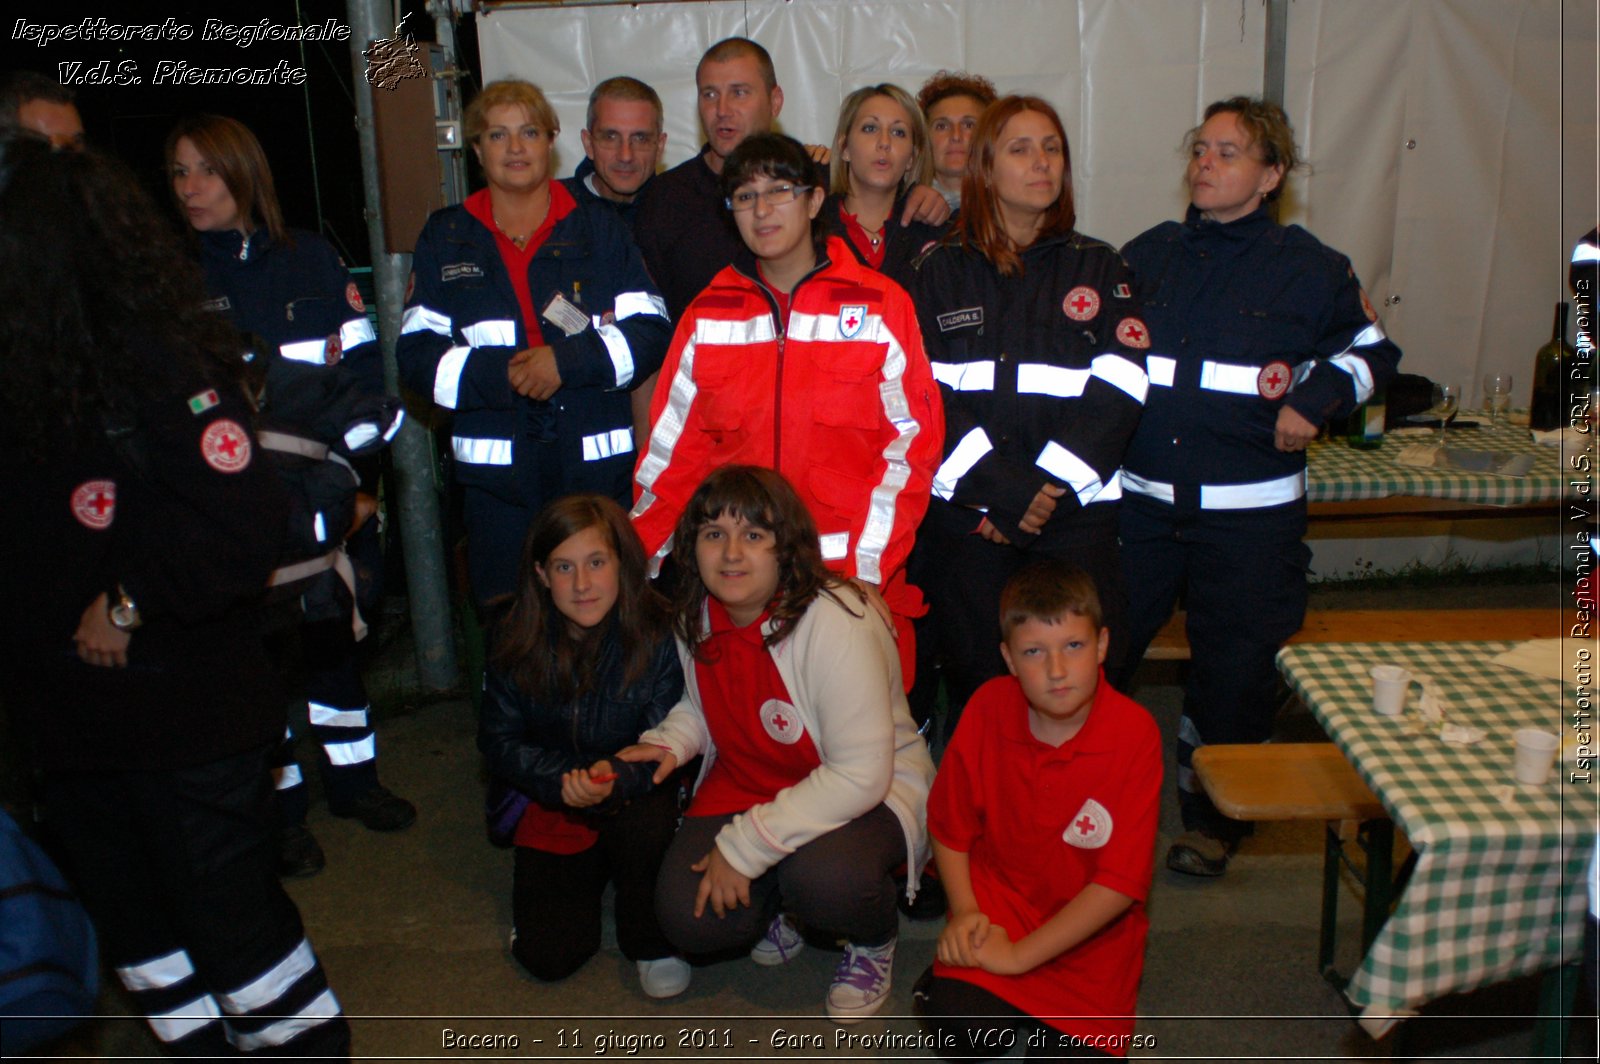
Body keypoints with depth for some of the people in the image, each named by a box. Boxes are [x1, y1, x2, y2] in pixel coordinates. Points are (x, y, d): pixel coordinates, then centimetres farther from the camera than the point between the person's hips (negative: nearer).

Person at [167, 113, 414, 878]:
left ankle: (352, 776, 28)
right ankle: (283, 807, 16)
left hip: (318, 496, 2)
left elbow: (362, 372, 6)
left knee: (333, 633, 11)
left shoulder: (310, 260, 7)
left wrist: (357, 472, -2)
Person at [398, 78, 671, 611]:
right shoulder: (446, 238, 11)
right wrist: (499, 375, -13)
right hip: (496, 471, 1)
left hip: (600, 465, 0)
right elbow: (416, 353, 3)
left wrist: (570, 360, -14)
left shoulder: (599, 227, 10)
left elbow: (650, 331, 1)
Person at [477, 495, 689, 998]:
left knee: (645, 825, -37)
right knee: (548, 955, -10)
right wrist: (562, 781, -22)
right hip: (553, 807, 2)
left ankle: (652, 941, -5)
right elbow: (499, 740, -5)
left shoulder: (658, 636, -18)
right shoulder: (519, 643, -10)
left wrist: (618, 778, -38)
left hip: (635, 797, -2)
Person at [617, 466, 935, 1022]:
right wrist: (668, 743, -8)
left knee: (821, 876, -36)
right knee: (689, 919, -15)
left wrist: (744, 847, -25)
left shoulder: (834, 623, -28)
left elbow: (860, 775, -28)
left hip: (874, 792, -5)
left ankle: (875, 940, 2)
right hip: (746, 785, 6)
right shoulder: (696, 616, -4)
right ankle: (778, 906, 20)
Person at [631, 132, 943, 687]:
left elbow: (911, 444, -2)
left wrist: (867, 564, -10)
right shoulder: (707, 316, 11)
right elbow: (673, 449, 10)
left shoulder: (881, 305, 2)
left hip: (855, 577, -2)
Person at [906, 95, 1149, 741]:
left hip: (1074, 514, 0)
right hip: (964, 516, 0)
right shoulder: (940, 272, 8)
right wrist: (1005, 490, -14)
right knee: (975, 687, 4)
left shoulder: (1099, 269, 10)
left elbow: (1117, 392, -2)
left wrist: (1042, 489, -13)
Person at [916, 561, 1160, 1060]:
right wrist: (964, 910, -11)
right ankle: (1007, 1002, 11)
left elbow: (1120, 883, -18)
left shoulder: (1135, 734, -19)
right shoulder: (988, 708, -10)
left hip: (1090, 932, -1)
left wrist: (1018, 955, -18)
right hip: (999, 901, 1)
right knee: (951, 1015, -23)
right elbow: (949, 826, 4)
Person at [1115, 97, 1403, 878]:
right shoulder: (1145, 256, 10)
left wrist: (1316, 399, -5)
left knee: (1234, 665, 7)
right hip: (1139, 500, 2)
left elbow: (1372, 349, 13)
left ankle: (1214, 812, 28)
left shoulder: (1309, 268, 2)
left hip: (1250, 512, -2)